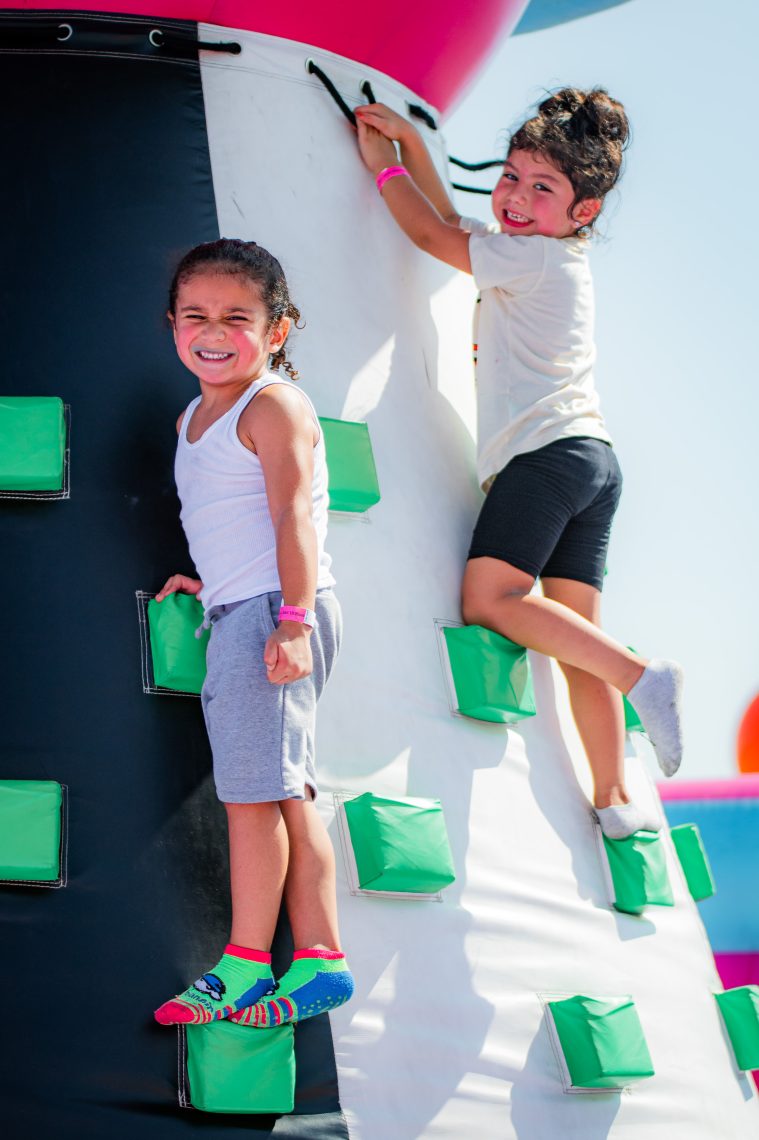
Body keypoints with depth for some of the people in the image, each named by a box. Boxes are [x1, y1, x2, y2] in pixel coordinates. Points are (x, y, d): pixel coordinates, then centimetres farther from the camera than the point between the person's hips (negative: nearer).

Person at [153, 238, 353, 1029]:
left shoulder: (273, 406, -8)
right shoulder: (195, 417, 19)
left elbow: (294, 517, -17)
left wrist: (291, 618, -24)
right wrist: (206, 583, 15)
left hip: (274, 611, -9)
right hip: (235, 616, 9)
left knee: (252, 788, -7)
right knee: (282, 795, 8)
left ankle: (246, 965, 0)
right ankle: (318, 958, 12)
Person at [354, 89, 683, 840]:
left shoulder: (529, 256, -4)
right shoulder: (560, 263, 22)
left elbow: (432, 233, 4)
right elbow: (454, 227, 31)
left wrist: (381, 163, 18)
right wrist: (409, 141, 29)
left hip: (546, 451, -9)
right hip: (595, 457, 9)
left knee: (489, 598, -17)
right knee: (574, 630, 4)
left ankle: (641, 675, -26)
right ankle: (614, 799, -2)